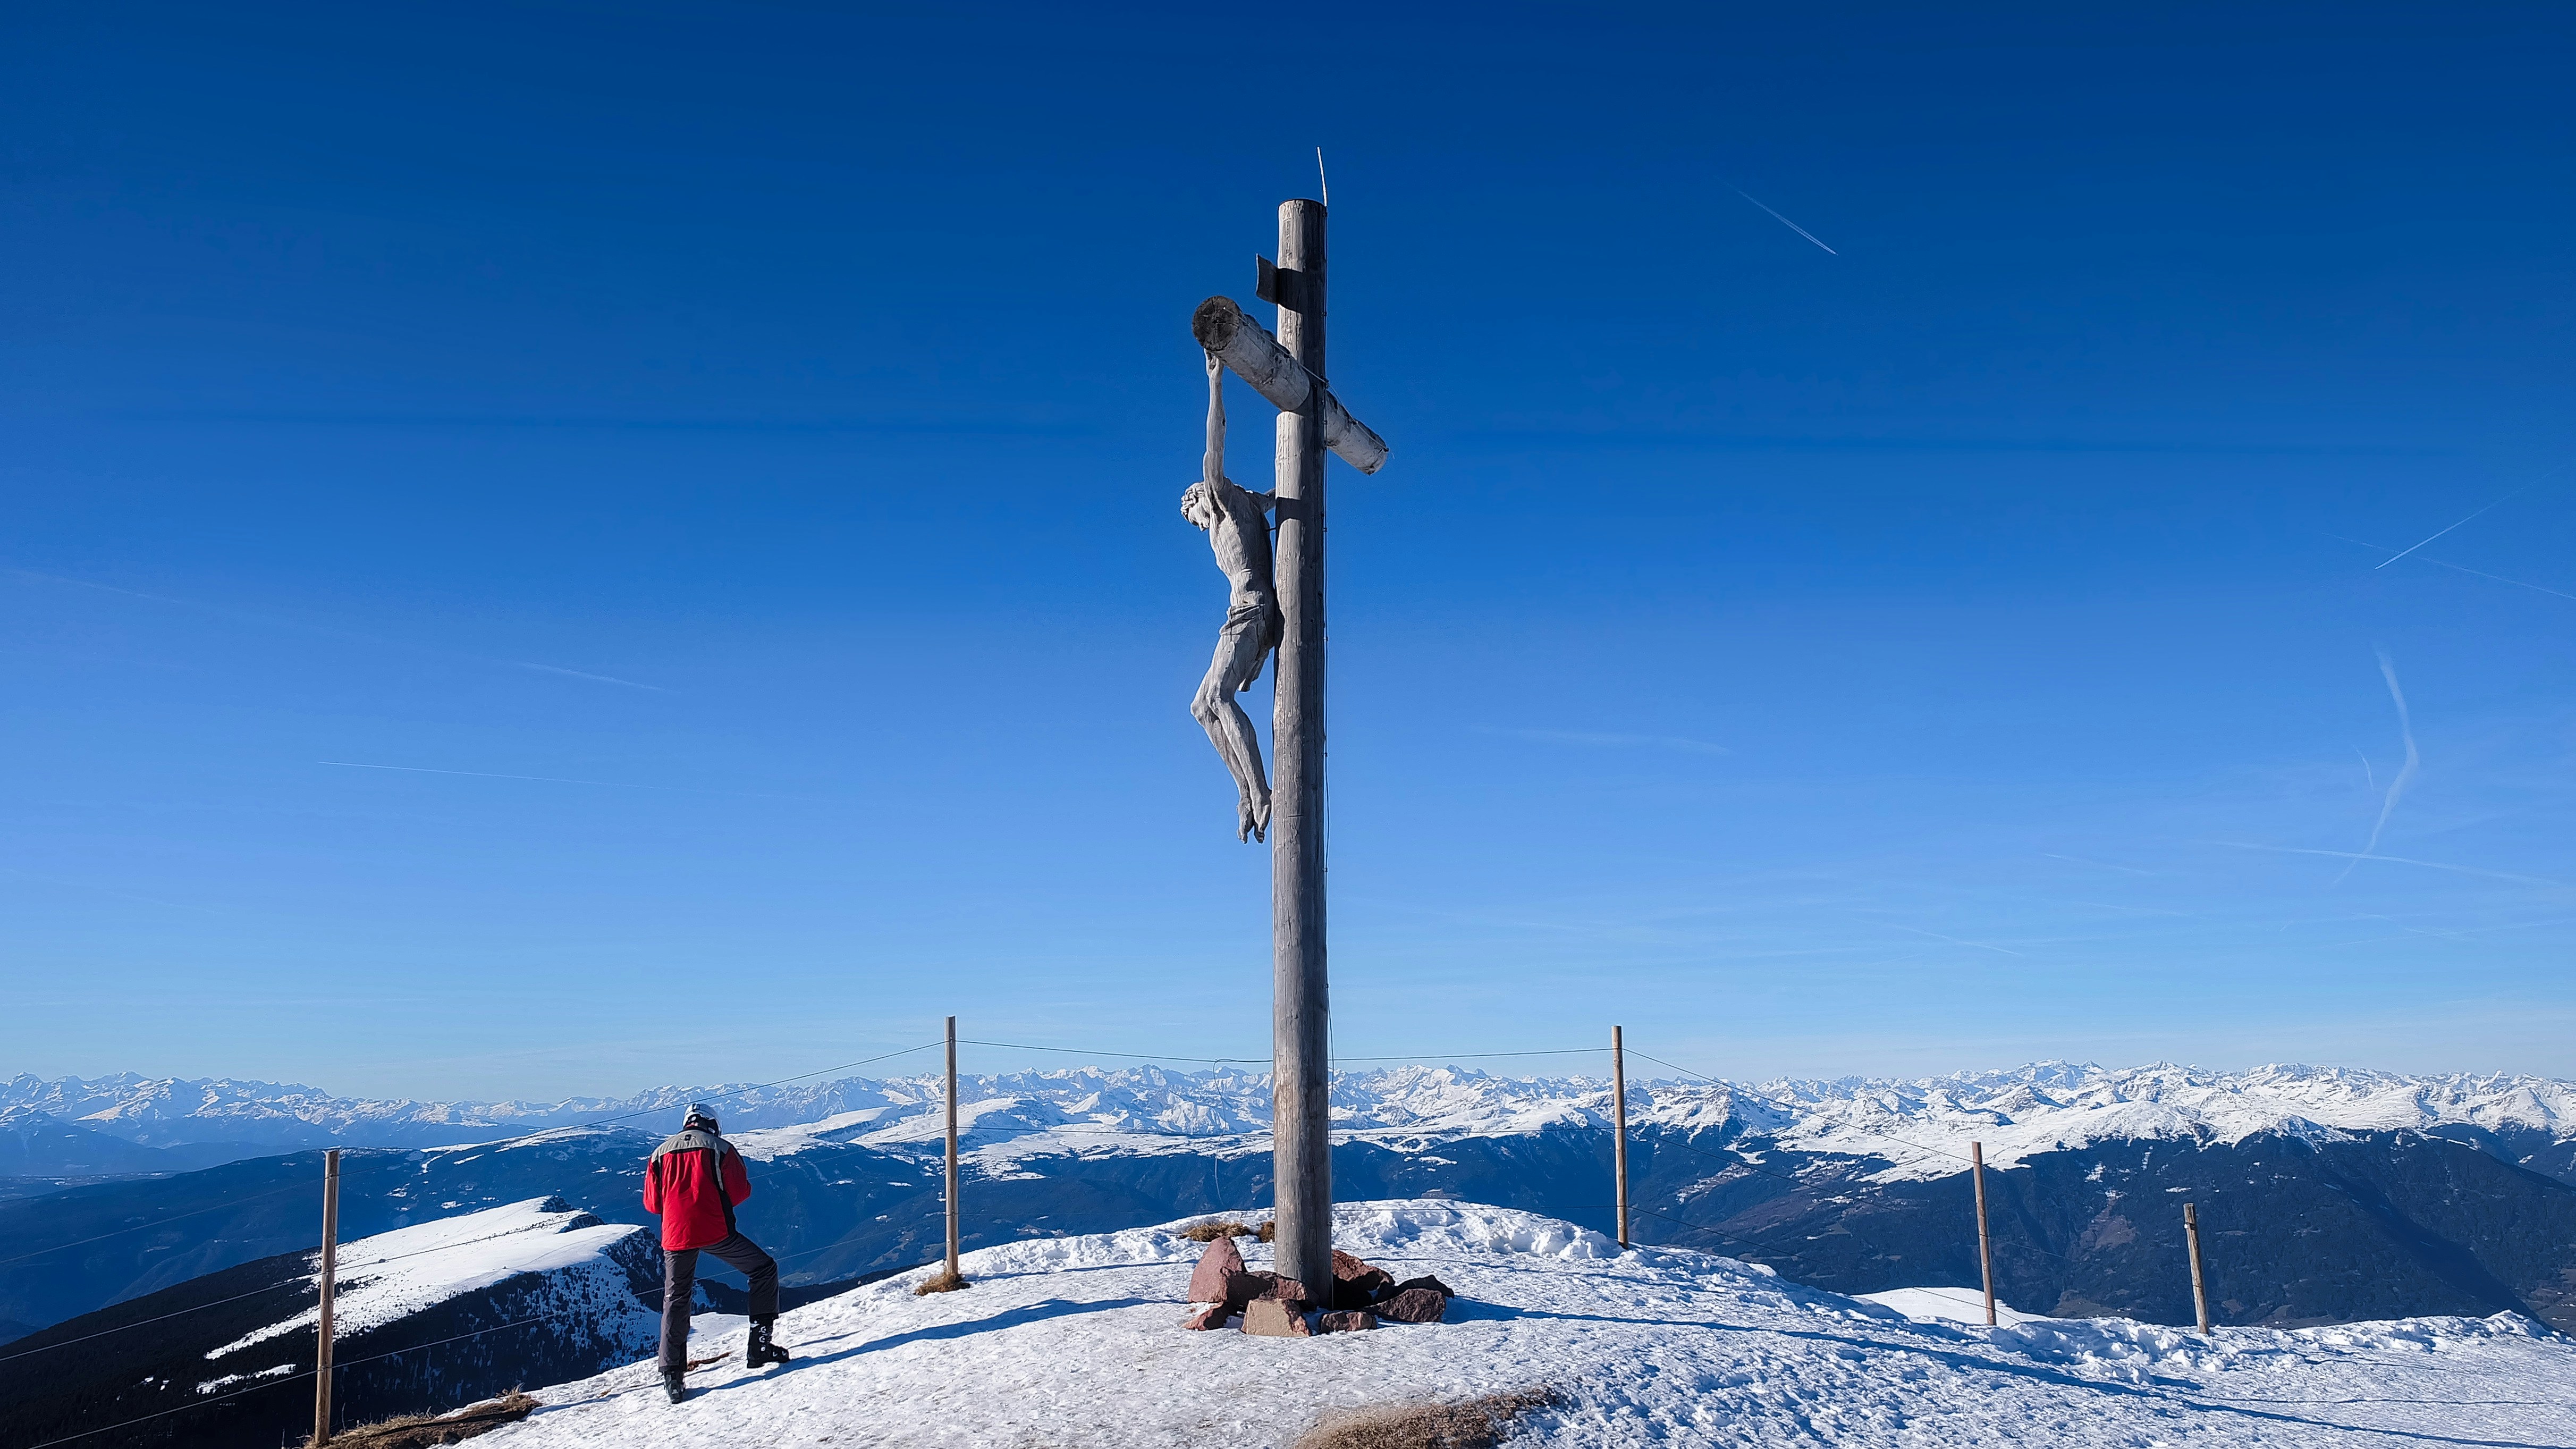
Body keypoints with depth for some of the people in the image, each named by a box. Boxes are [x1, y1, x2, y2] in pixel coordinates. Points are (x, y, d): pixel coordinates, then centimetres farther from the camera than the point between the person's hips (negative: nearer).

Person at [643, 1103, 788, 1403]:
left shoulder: (660, 1152, 14)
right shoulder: (720, 1147, 4)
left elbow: (652, 1203, 12)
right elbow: (740, 1191, -2)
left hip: (675, 1235, 3)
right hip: (716, 1231, -3)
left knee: (675, 1302, 16)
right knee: (764, 1269, 12)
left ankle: (672, 1377, 11)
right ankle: (759, 1346, 6)